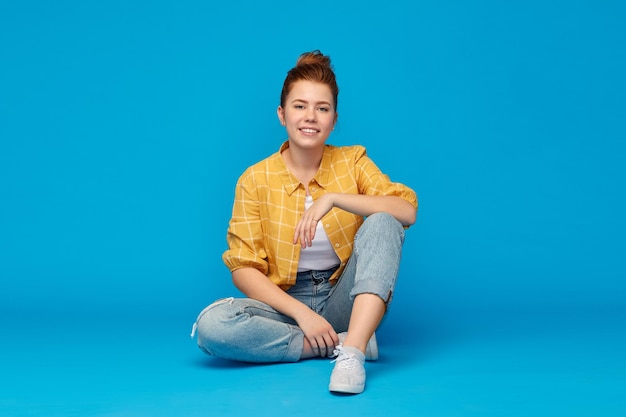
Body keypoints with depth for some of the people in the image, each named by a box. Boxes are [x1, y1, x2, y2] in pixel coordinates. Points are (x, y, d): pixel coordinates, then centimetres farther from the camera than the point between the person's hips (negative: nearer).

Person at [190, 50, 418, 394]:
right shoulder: (256, 179, -6)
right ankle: (340, 343, -20)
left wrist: (333, 199, -27)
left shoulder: (352, 161, -1)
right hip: (286, 302, 0)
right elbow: (244, 270, -8)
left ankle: (352, 351, -35)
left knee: (382, 223, -24)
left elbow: (407, 210, -16)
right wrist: (302, 314, -21)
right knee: (211, 324, -29)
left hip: (344, 298, 1)